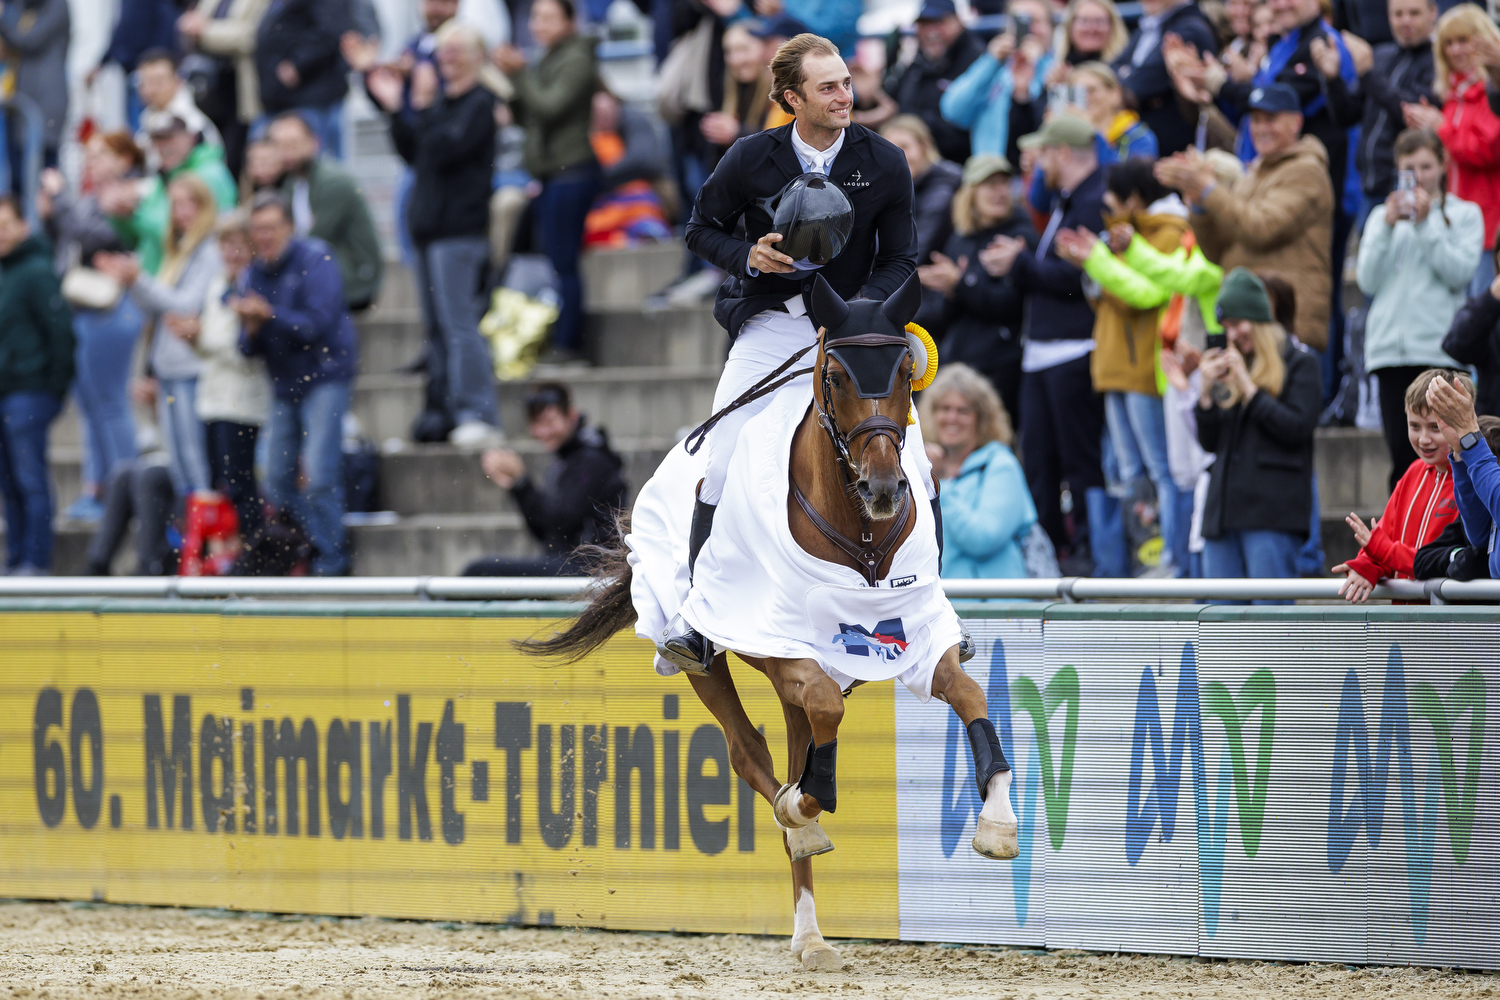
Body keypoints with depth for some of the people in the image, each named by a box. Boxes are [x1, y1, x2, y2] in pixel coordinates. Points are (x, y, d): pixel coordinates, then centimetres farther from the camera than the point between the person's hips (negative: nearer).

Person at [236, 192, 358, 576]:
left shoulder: (315, 259, -9)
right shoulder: (256, 273, 9)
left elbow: (318, 324, -19)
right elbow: (251, 349, 9)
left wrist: (270, 316, -26)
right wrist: (251, 328, -13)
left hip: (324, 377, -7)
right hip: (284, 383, 7)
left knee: (319, 476, -15)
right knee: (278, 483, 5)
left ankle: (330, 562, -6)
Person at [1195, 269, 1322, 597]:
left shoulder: (1298, 364, 2)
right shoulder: (1227, 368, 18)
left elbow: (1297, 428, -10)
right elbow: (1209, 442, 16)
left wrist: (1249, 388, -10)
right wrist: (1208, 392, 1)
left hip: (1273, 512, -6)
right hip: (1225, 507, 6)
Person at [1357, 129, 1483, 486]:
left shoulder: (1464, 215, 9)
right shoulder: (1382, 216, 17)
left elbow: (1460, 274, -5)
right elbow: (1368, 280, 5)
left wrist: (1426, 225, -9)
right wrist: (1388, 227, -5)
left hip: (1441, 347, -3)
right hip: (1391, 346, 3)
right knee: (1402, 454, 0)